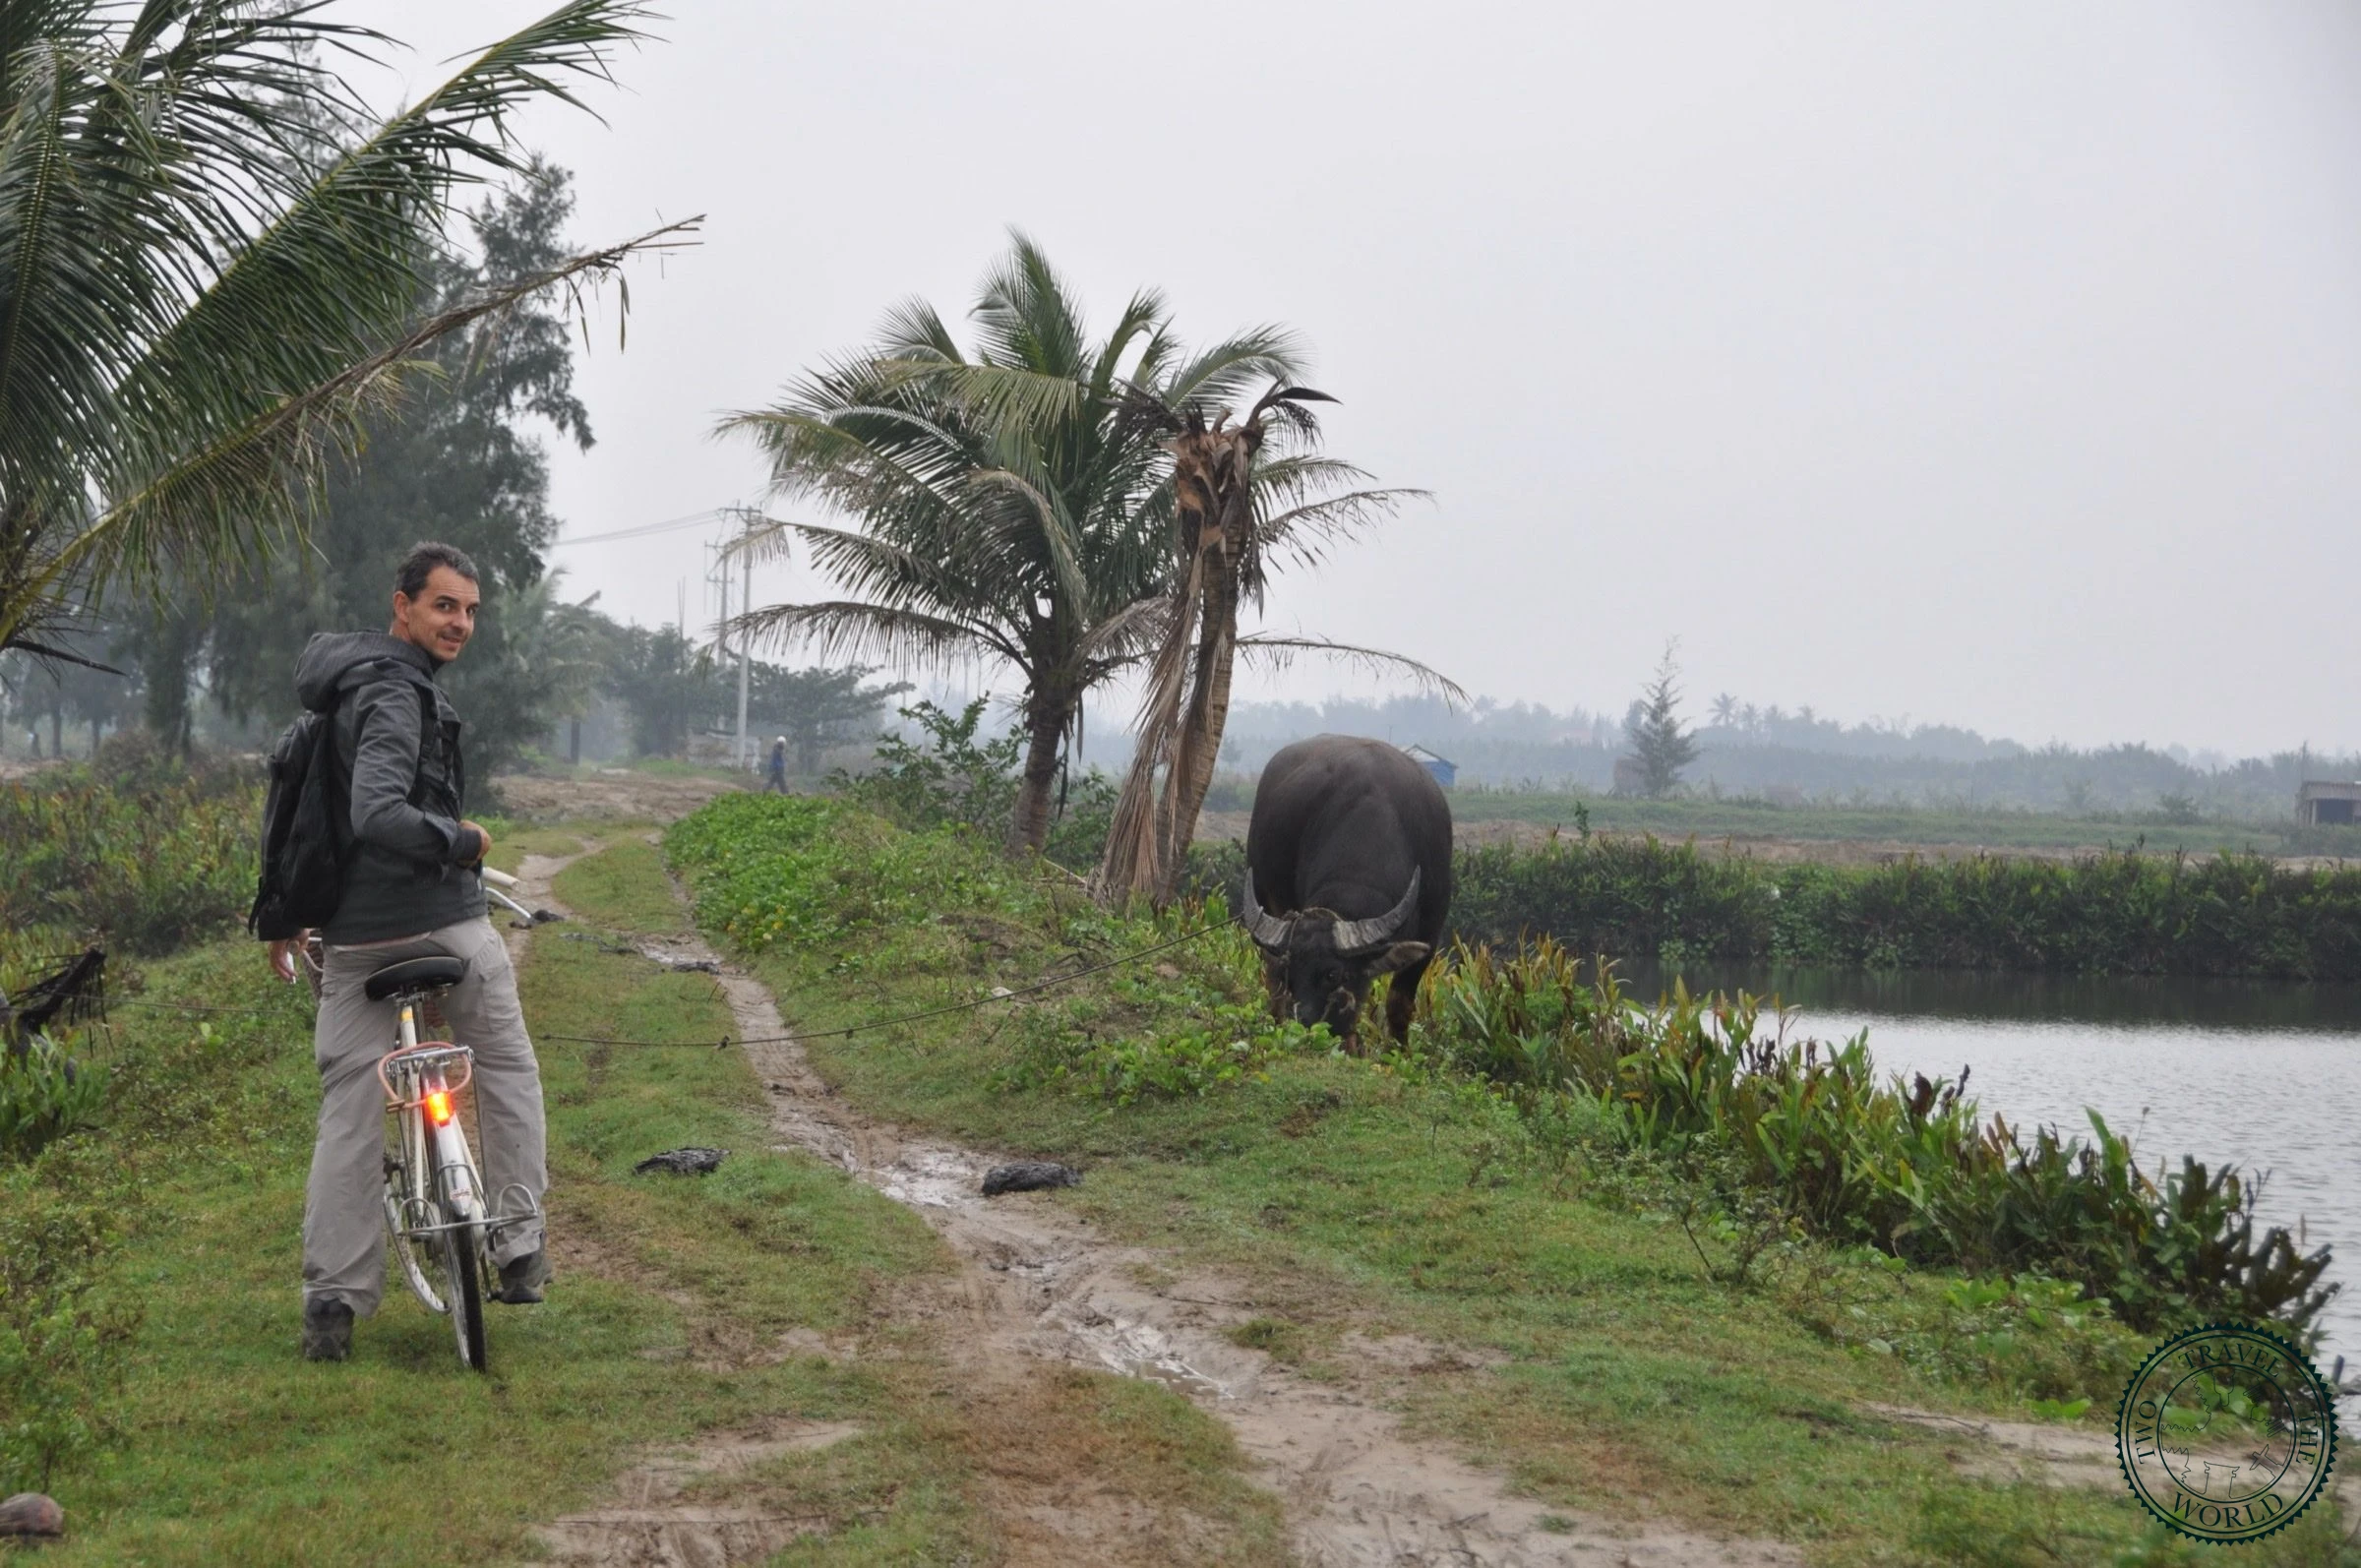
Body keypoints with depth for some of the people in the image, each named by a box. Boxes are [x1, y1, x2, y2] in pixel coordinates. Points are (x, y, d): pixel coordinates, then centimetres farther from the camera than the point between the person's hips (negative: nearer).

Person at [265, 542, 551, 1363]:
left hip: (352, 932, 8)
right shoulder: (396, 695, -17)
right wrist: (463, 842, -16)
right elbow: (379, 817, -31)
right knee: (508, 1072, 12)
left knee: (349, 1110, 6)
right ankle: (519, 1252, 13)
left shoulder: (346, 686, 14)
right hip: (441, 921, -8)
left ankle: (332, 1298, 3)